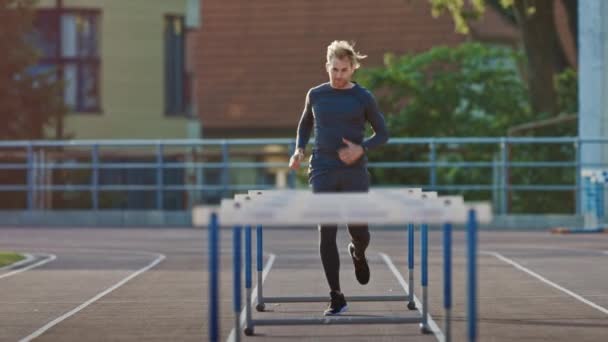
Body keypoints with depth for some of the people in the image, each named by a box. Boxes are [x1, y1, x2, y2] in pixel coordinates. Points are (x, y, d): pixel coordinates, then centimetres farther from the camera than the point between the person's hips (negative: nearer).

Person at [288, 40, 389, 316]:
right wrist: (299, 150, 5)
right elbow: (305, 124, 23)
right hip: (323, 172, 1)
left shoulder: (363, 98, 1)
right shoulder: (316, 95, 6)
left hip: (354, 173, -1)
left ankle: (358, 253, 42)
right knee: (326, 233, -7)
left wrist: (362, 149, -10)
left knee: (359, 232, 2)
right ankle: (336, 298, -1)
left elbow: (382, 133, 7)